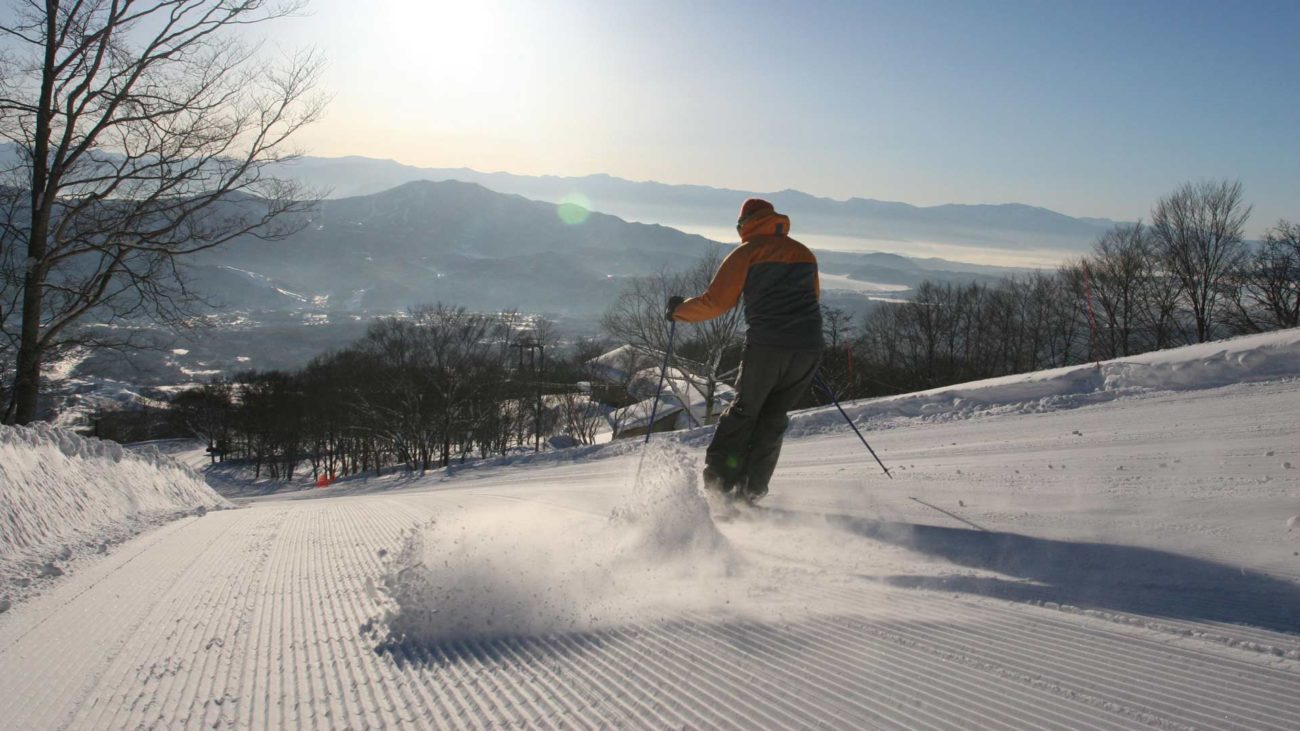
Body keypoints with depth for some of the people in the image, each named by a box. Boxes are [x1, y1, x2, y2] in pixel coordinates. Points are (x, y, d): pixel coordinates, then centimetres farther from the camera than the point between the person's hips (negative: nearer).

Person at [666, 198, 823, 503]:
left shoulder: (748, 252, 4)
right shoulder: (804, 253, 20)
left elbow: (716, 301, 0)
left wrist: (679, 310, 15)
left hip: (766, 344, -4)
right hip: (808, 348, 4)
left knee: (743, 410, 9)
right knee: (773, 417, 12)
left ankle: (719, 480, 3)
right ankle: (751, 487, 9)